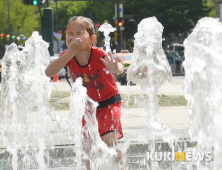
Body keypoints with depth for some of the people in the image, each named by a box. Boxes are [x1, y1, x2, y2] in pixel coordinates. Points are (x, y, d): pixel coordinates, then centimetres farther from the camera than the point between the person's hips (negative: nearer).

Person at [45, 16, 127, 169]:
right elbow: (49, 72, -33)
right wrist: (71, 52, -40)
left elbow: (120, 68, -46)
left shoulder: (98, 55, -29)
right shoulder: (68, 56, -17)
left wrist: (116, 68, -73)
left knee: (109, 140, -20)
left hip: (109, 101, -5)